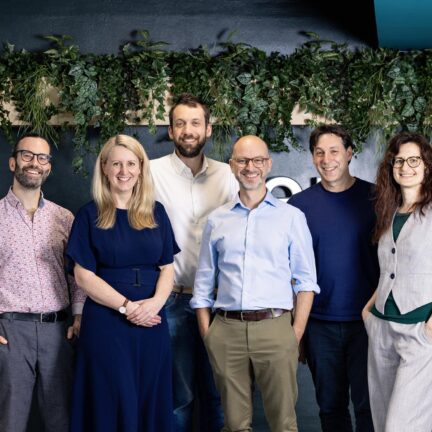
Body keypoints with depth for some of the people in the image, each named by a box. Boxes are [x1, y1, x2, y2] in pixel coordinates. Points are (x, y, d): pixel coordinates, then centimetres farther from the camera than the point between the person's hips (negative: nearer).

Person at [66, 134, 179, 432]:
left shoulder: (156, 212, 8)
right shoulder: (90, 215, -1)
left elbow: (168, 268, 7)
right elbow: (84, 275, -6)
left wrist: (156, 302, -13)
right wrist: (126, 306, -15)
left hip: (152, 322, 3)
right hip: (106, 322, -3)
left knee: (151, 400, 7)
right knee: (112, 402, 2)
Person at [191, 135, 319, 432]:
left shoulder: (292, 217, 5)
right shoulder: (217, 220, 11)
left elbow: (306, 280, 3)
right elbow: (204, 283, 14)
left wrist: (297, 333, -5)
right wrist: (206, 334, 5)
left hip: (275, 329, -2)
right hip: (226, 330, 2)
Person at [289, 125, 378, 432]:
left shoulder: (374, 197, -2)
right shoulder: (299, 205, 2)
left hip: (365, 319, -1)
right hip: (319, 323, 2)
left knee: (367, 403, 3)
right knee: (330, 404, 12)